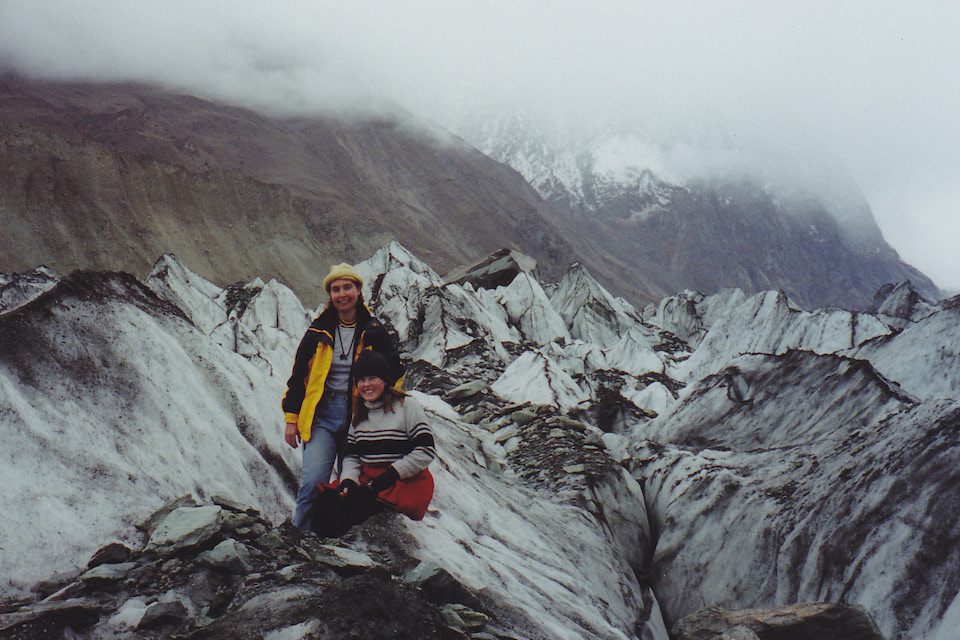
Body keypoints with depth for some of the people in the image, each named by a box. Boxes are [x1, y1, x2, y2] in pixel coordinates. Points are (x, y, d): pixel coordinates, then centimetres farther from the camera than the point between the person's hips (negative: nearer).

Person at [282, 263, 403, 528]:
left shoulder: (374, 332, 5)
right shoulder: (319, 331, 6)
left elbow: (393, 377, 10)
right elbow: (298, 375, 11)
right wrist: (291, 419, 6)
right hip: (322, 415, 0)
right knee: (313, 482, -14)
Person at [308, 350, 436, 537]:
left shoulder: (407, 406, -3)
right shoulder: (358, 414, 17)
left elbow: (426, 452, -9)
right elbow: (351, 455, 14)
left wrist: (389, 475, -14)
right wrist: (348, 480, -7)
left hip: (407, 484, -6)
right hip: (367, 480, 6)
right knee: (324, 505, -23)